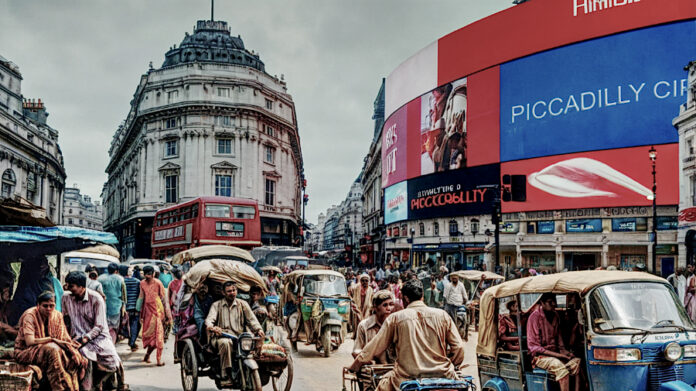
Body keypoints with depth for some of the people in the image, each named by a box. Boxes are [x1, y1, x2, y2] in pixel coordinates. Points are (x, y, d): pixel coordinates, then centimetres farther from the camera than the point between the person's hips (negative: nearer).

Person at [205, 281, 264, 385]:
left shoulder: (243, 304, 18)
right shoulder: (217, 305, 14)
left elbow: (251, 319, 9)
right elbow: (209, 319, -1)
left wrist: (258, 329, -12)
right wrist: (212, 327, -26)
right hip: (221, 337, -1)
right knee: (225, 343, -38)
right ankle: (225, 376, -35)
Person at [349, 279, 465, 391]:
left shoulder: (395, 318, 2)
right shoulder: (442, 315, 4)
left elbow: (374, 348, 8)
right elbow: (458, 347, 4)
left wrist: (354, 367, 21)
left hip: (408, 378, -1)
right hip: (442, 376, 1)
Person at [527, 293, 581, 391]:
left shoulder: (555, 316, 11)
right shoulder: (535, 317, -11)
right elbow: (533, 347, -14)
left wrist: (563, 350, -1)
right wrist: (558, 355, -18)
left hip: (555, 353, 7)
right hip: (540, 356, -7)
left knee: (577, 361, -18)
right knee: (559, 366, -34)